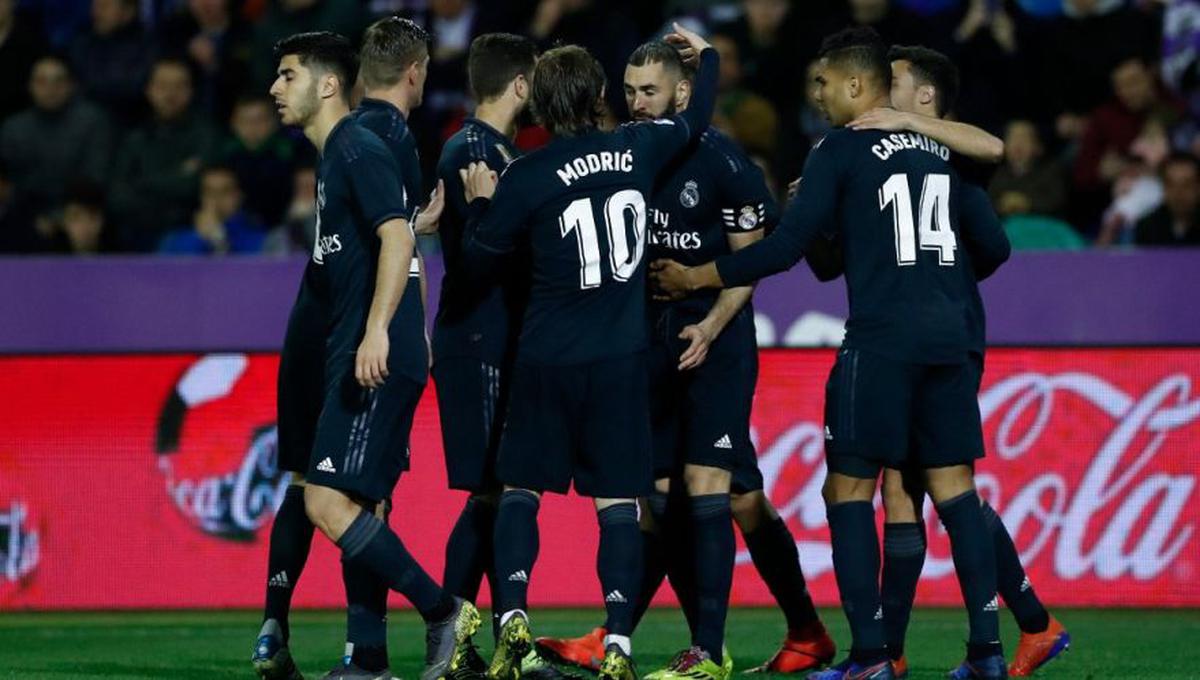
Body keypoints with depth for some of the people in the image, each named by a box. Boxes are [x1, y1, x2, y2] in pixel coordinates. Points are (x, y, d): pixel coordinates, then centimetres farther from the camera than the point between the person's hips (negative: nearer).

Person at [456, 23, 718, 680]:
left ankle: (513, 617, -4)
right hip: (622, 357, 2)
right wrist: (706, 57, 37)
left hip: (547, 359, -2)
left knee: (519, 490, 11)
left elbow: (479, 257, -1)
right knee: (617, 501, 0)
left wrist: (480, 203, 15)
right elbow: (695, 120, 21)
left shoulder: (526, 176, -9)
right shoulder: (636, 148, 0)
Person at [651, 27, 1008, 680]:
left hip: (880, 343, -6)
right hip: (947, 342, 6)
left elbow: (787, 247, -6)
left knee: (849, 490, 0)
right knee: (954, 486, 8)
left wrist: (697, 277, 3)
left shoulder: (840, 150, -3)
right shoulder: (937, 149, 14)